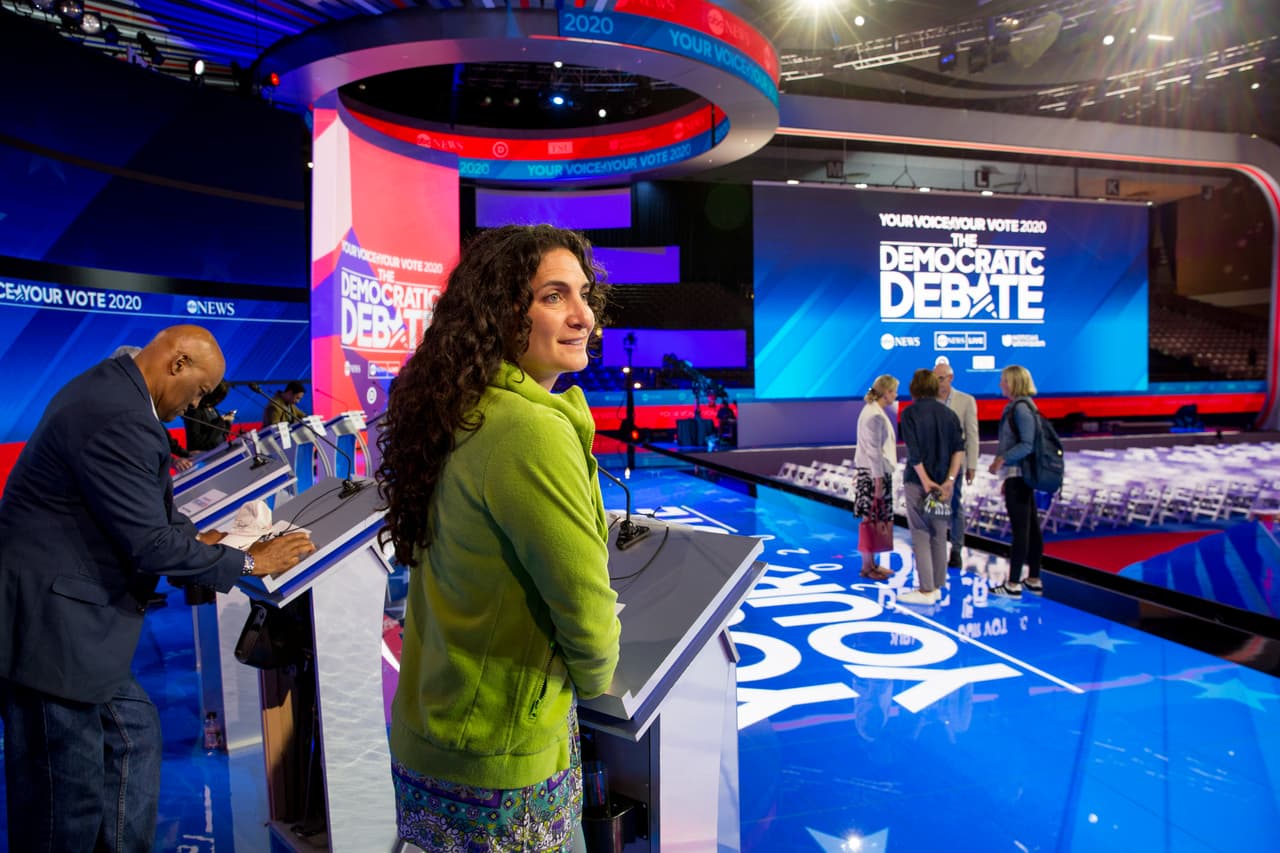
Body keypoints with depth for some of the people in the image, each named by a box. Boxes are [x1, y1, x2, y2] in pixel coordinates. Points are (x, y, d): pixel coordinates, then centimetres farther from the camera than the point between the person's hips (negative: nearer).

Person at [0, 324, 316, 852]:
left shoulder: (109, 389, 9)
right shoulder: (121, 421, -24)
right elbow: (151, 546, -22)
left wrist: (193, 539, 13)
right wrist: (249, 562, -10)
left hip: (63, 614, 11)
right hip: (48, 626, -11)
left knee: (133, 736, 19)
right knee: (68, 801, 3)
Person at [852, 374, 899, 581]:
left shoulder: (874, 412, 14)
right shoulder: (874, 416, -16)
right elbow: (873, 451, -19)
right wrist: (878, 481, -19)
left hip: (875, 472, 10)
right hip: (873, 473, -10)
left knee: (876, 521, 13)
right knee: (871, 520, -3)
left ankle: (871, 563, 20)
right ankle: (867, 567, 5)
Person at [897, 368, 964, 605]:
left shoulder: (910, 413, -7)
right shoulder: (949, 414, 7)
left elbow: (913, 451, -16)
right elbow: (959, 449, -2)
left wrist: (926, 481, -14)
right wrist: (949, 481, -7)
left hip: (918, 481, -5)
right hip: (943, 483, 5)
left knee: (921, 536, 1)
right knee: (939, 536, 12)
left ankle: (926, 590, 1)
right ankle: (937, 586, 20)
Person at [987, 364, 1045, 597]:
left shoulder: (1021, 408, -14)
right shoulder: (1018, 407, 15)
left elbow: (1028, 445, -22)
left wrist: (1002, 459, -27)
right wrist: (1007, 476, 21)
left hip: (1018, 475, -10)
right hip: (1020, 475, 10)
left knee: (1020, 529, -6)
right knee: (1031, 527, 12)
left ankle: (1013, 584, -1)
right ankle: (1034, 579, 20)